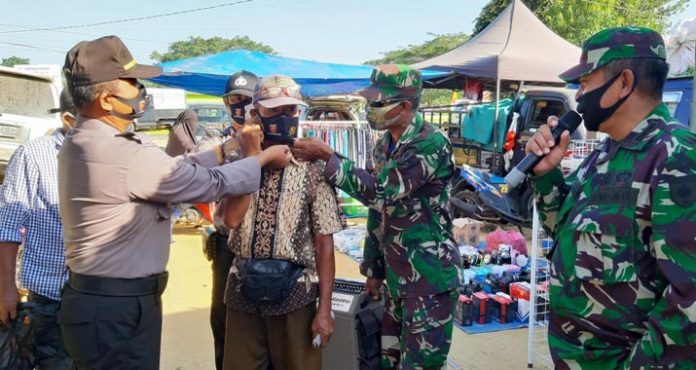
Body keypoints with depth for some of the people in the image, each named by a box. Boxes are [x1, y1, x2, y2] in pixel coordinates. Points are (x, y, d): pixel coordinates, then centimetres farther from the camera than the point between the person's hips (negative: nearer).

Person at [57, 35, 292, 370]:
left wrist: (230, 148, 11)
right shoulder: (127, 156, -25)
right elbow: (211, 184, -16)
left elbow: (174, 169, 8)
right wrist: (265, 157, -1)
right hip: (117, 308, -9)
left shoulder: (83, 142, 6)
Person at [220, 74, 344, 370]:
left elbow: (324, 243, -6)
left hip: (294, 292, -2)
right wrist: (252, 156, -16)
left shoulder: (313, 168, -6)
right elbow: (232, 219, -15)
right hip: (243, 290, 2)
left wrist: (325, 309, -9)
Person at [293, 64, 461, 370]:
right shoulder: (385, 144, 9)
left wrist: (327, 157, -19)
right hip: (397, 274, 8)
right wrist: (374, 269, 16)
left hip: (430, 275, -8)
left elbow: (380, 191, -25)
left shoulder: (432, 144, -17)